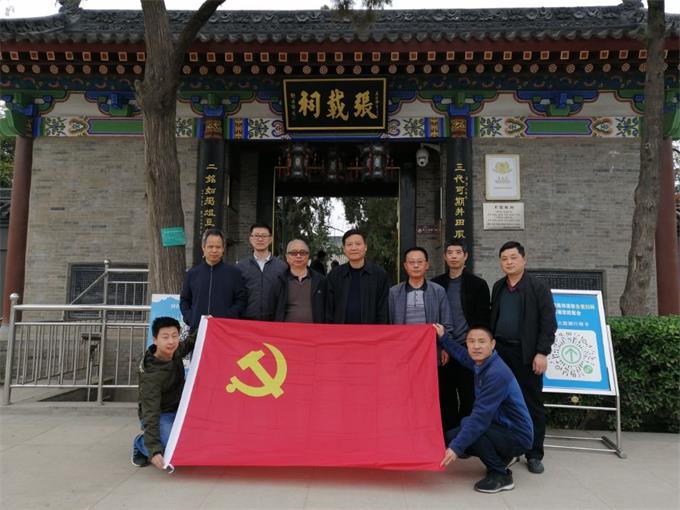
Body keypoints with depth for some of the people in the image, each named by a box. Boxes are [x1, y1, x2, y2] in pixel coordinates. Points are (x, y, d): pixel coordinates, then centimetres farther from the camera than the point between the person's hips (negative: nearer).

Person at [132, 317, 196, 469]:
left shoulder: (175, 352, -9)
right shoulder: (151, 375, -30)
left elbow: (189, 343, 17)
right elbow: (150, 412, -35)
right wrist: (154, 450, -43)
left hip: (177, 410, 8)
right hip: (160, 416, -8)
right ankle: (141, 444, 0)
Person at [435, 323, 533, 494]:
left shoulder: (497, 374, -28)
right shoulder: (481, 363, -2)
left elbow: (481, 416, -32)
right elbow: (462, 355, 25)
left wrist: (457, 447, -34)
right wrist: (443, 338, 21)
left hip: (516, 436, -9)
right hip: (502, 428, 9)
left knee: (467, 424, -29)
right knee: (452, 437, 9)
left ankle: (501, 475, -12)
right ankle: (502, 456, 20)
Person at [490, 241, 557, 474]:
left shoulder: (538, 288, -3)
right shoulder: (498, 287, 12)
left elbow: (548, 323, -7)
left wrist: (542, 353, -14)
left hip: (526, 353, -4)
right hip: (500, 352, 4)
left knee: (532, 404, 4)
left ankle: (534, 455, 14)